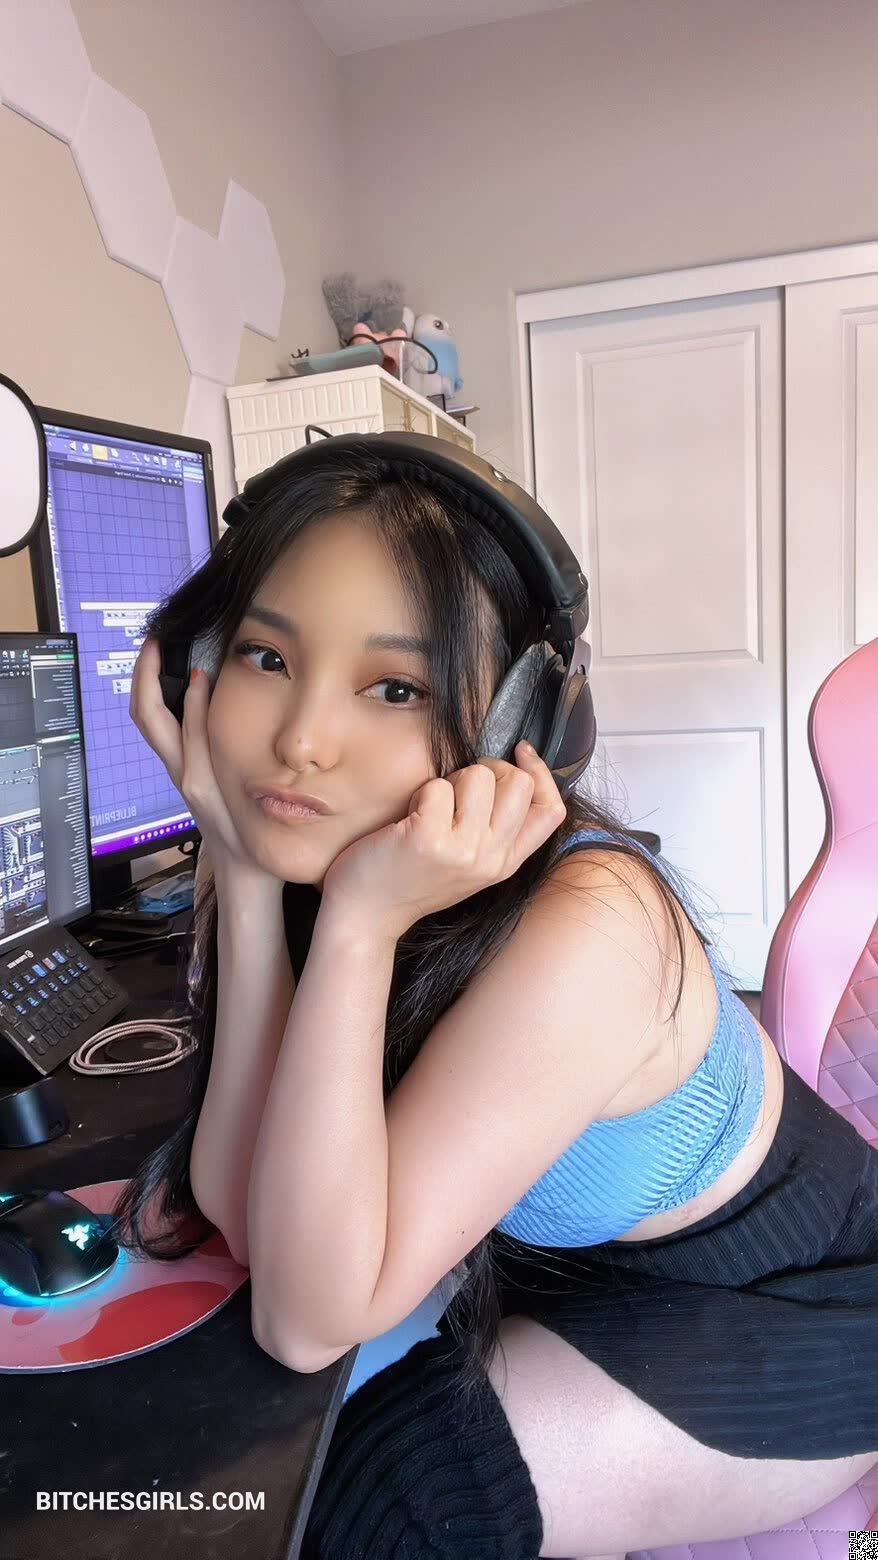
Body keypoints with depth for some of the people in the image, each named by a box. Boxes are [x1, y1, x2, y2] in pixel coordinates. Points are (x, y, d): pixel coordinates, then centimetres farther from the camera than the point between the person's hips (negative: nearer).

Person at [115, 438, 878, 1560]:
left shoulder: (581, 925, -37)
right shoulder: (300, 850, -16)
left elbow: (308, 1321, -33)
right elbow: (249, 1220, -21)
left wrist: (359, 926, -42)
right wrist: (244, 877, -30)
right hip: (583, 1275, 5)